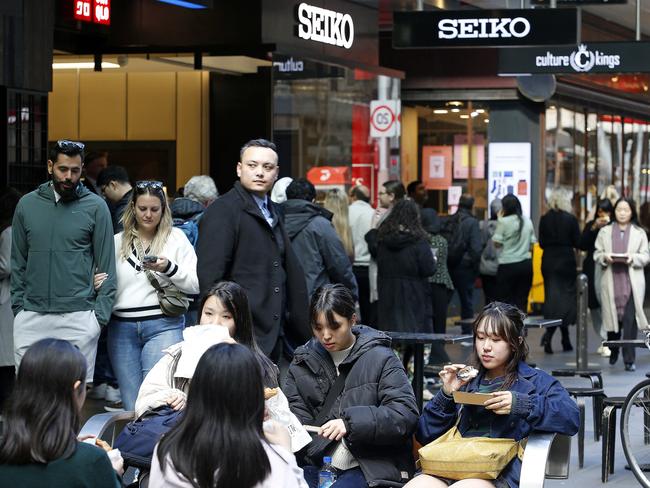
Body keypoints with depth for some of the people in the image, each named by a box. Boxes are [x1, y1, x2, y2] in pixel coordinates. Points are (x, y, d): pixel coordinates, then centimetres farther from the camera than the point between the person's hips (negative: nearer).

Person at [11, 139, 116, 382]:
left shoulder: (95, 207, 1)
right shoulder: (27, 205, 9)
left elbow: (106, 266, 1)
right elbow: (18, 262, 13)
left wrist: (101, 314, -6)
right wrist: (18, 305, 5)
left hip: (79, 317, -2)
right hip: (31, 317, 2)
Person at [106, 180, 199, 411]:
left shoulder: (176, 238, 6)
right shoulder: (118, 241, 13)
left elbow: (195, 284, 1)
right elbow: (105, 282, 19)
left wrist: (168, 268, -14)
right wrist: (98, 285, -4)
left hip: (162, 325, -3)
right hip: (122, 327, 3)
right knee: (131, 405, 3)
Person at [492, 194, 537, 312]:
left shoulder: (503, 222, -11)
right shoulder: (528, 221, 6)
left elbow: (497, 243, -7)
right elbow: (532, 244, 9)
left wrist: (499, 219, -1)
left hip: (508, 265, -4)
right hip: (526, 264, 5)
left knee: (507, 299, 2)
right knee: (522, 299, 7)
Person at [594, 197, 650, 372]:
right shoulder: (605, 232, 12)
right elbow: (597, 254, 9)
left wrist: (633, 258, -15)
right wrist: (605, 257, -12)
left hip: (632, 282, -1)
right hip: (611, 282, 2)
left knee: (630, 320, -10)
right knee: (612, 317, 6)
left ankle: (629, 359, -7)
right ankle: (613, 353, 29)